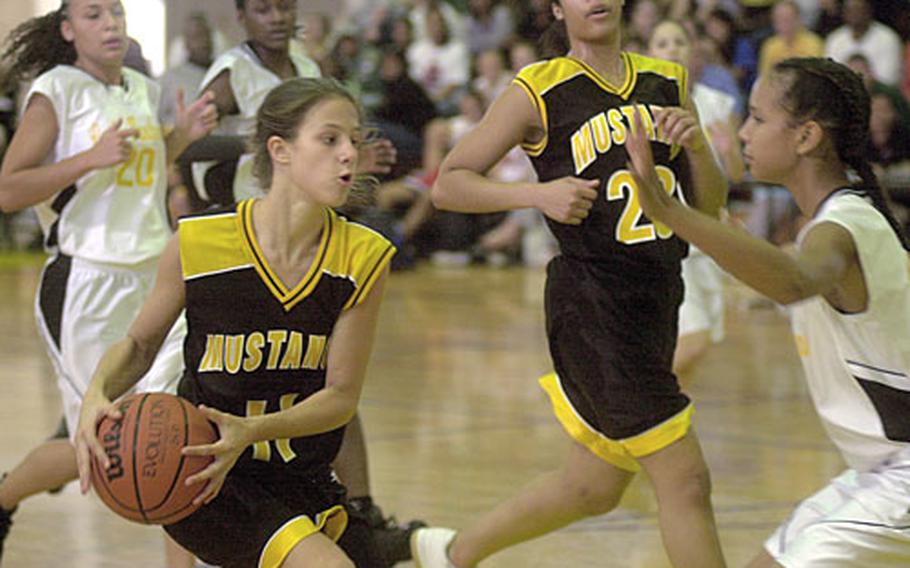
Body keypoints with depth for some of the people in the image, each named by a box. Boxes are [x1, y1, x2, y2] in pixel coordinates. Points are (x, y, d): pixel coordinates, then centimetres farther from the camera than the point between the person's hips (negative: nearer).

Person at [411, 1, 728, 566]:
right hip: (592, 306, -7)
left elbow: (709, 206, 12)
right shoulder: (539, 91, -6)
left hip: (656, 302, 7)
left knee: (594, 486, 18)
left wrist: (698, 145, -7)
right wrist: (537, 193, -17)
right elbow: (449, 183, -3)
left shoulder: (667, 82, 10)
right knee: (685, 480, -10)